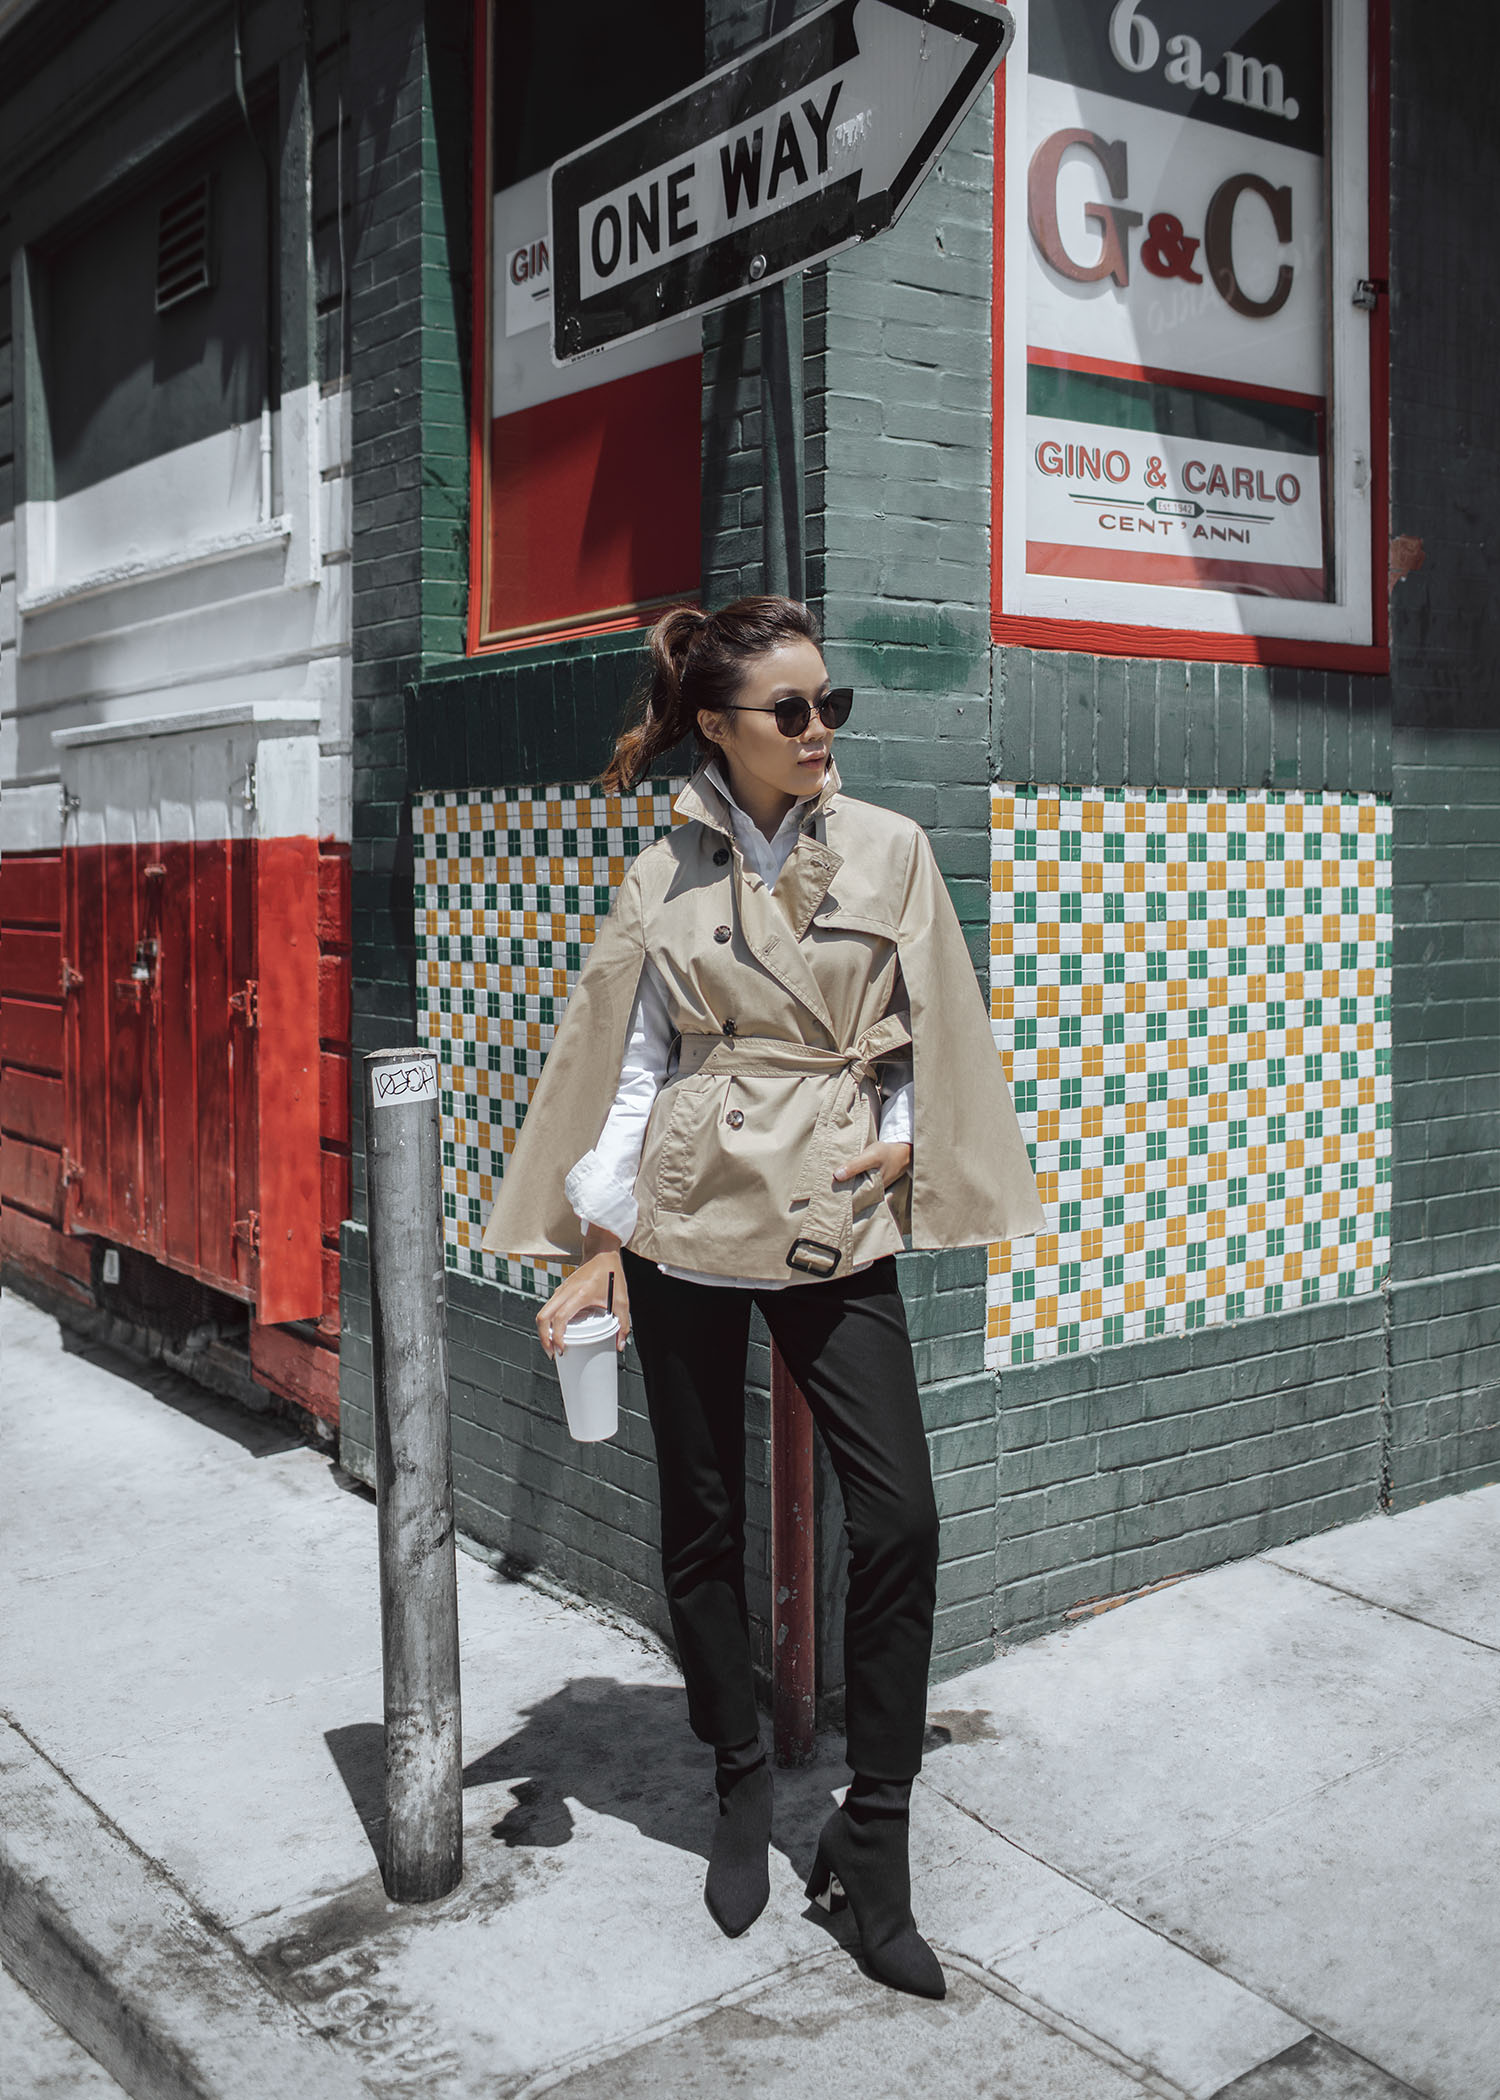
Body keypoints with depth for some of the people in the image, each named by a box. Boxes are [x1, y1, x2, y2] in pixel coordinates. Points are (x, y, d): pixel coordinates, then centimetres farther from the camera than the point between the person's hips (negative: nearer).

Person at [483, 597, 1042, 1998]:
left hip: (835, 1224, 1)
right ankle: (741, 1790, 32)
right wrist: (596, 1245, -1)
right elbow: (634, 1067, 3)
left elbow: (923, 1035, 11)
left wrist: (905, 1142, -5)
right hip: (688, 1220, 0)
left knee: (899, 1520, -7)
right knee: (703, 1520, 9)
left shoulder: (890, 849, 4)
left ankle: (871, 1847, 9)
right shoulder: (662, 878, 2)